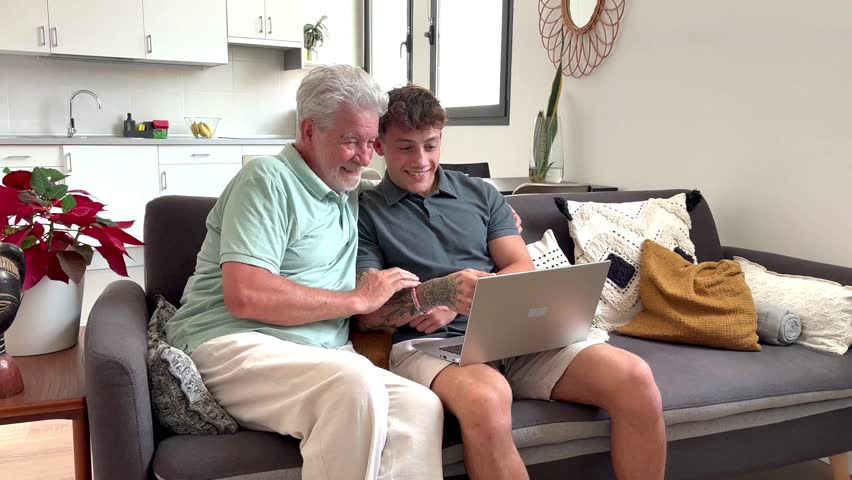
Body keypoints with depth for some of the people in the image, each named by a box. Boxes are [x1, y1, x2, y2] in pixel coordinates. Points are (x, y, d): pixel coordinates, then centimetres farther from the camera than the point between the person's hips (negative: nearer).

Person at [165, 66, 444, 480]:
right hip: (234, 345, -6)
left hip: (321, 358, 6)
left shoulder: (351, 194, 19)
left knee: (420, 406, -25)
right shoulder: (268, 179, -5)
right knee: (356, 387, -35)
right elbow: (245, 296, -17)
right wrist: (358, 299, -8)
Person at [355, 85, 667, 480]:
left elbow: (523, 272, 10)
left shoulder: (481, 194, 18)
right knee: (486, 398, -40)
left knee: (634, 378, -18)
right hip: (428, 344, -4)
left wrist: (455, 307, -7)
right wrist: (440, 292, -24)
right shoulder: (365, 213, 5)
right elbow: (365, 312, -4)